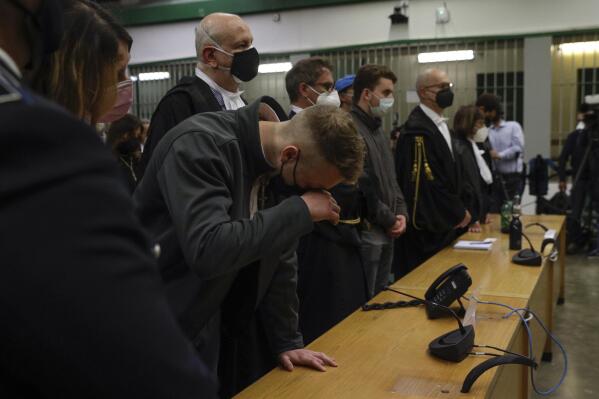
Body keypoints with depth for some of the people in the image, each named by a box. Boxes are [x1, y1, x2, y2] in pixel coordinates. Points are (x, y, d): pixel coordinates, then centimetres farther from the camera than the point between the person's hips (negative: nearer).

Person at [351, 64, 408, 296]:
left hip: (386, 233, 9)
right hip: (365, 233, -9)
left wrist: (401, 212, 4)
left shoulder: (378, 130, 16)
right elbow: (361, 187, -22)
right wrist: (390, 220, -10)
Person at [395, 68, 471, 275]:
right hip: (425, 228, -10)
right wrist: (458, 213, -11)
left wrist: (458, 210, 11)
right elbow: (427, 180, -22)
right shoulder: (417, 130, -20)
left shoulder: (439, 124, 13)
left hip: (443, 224, 10)